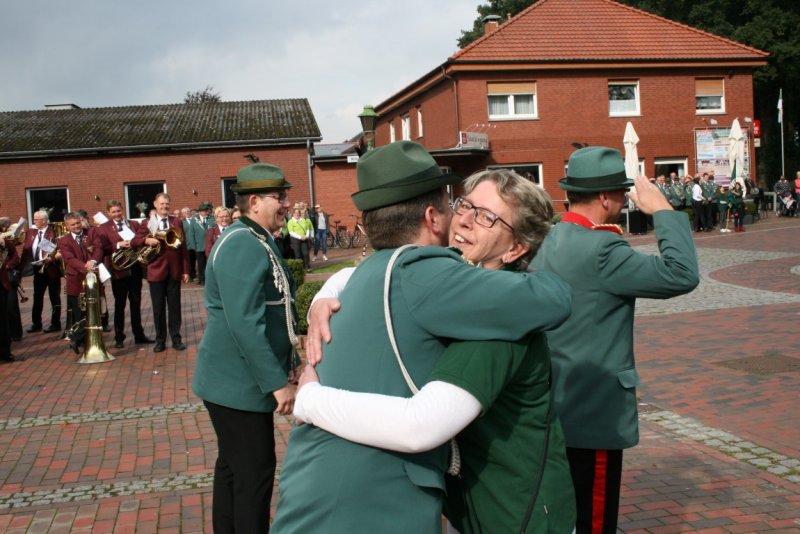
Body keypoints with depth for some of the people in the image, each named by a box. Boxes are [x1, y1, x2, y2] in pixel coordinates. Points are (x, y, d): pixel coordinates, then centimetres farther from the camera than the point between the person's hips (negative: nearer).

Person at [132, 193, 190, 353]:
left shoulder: (177, 222, 7)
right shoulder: (147, 224, 3)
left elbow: (183, 247, 5)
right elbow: (134, 243, -3)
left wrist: (185, 270, 1)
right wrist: (146, 240, -24)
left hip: (174, 271, 1)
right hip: (156, 271, -1)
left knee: (174, 307, 7)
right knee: (158, 308, 6)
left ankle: (176, 339, 15)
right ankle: (160, 341, 14)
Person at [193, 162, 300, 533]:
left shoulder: (258, 240, 13)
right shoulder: (244, 245, -19)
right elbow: (244, 323, -26)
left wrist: (289, 363, 16)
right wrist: (277, 382, -23)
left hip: (236, 380, 10)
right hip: (240, 383, -10)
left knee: (234, 467, 19)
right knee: (255, 472, -2)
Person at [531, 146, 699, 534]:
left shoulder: (548, 242, 5)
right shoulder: (599, 249, -22)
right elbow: (682, 275, -23)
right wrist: (663, 210, -13)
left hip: (554, 408, 9)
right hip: (592, 414, -9)